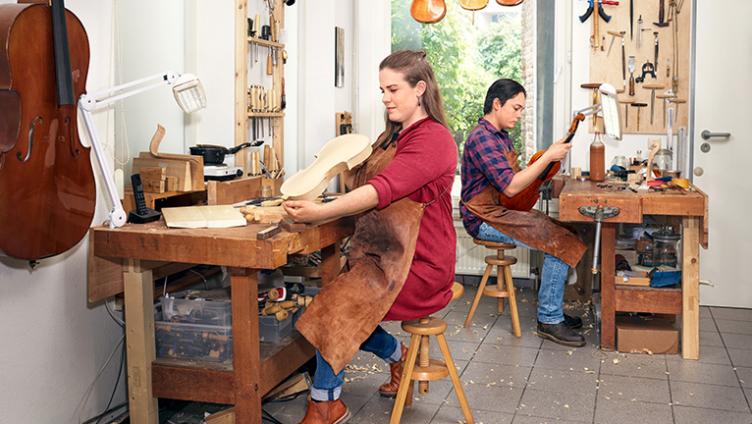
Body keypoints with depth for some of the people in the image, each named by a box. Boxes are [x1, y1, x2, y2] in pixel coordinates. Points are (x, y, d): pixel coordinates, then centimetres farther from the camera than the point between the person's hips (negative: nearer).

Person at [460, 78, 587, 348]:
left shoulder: (500, 135, 15)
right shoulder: (482, 138, -18)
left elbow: (514, 176, 22)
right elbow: (510, 187, -25)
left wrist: (544, 166, 4)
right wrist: (548, 157, -20)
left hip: (502, 212, 10)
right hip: (484, 220, -10)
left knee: (560, 231, 1)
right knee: (561, 242, -18)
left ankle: (552, 310, 9)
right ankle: (549, 320, -8)